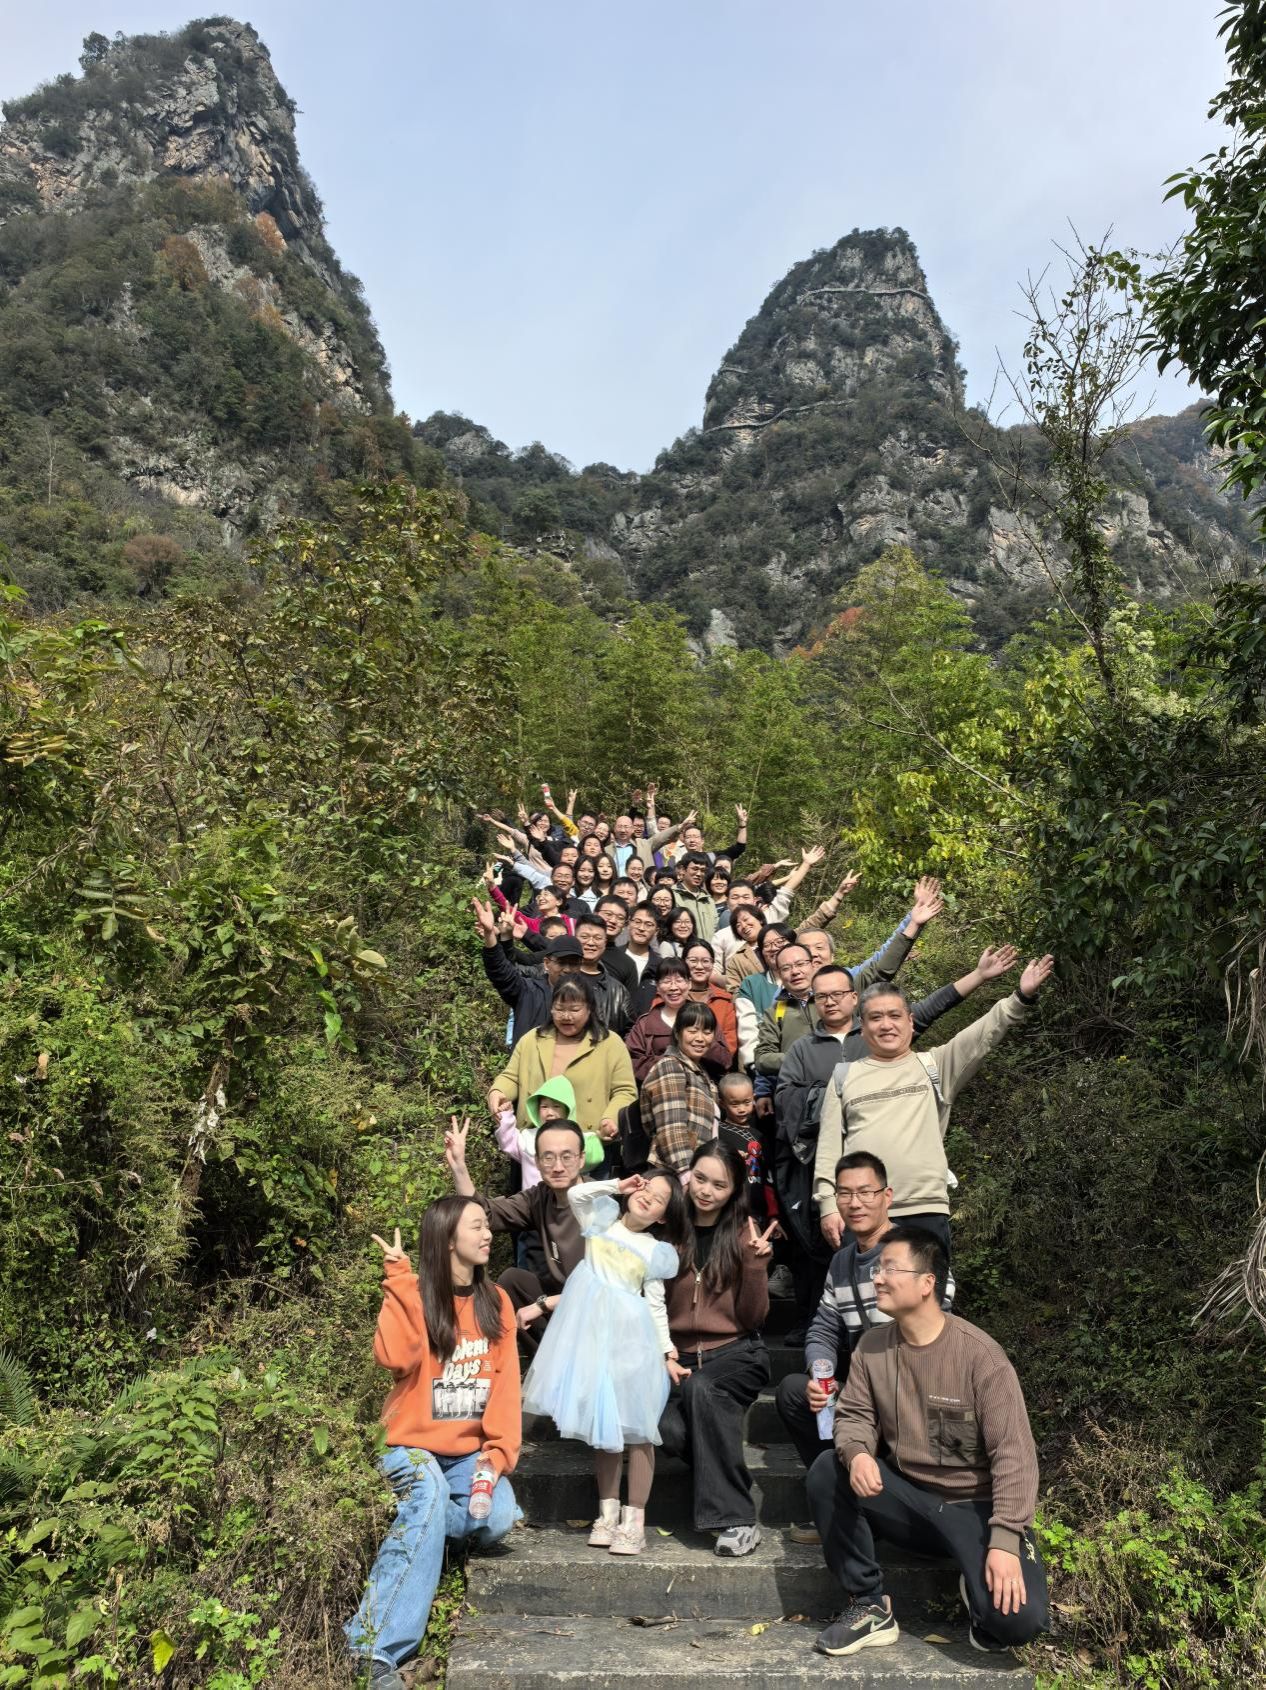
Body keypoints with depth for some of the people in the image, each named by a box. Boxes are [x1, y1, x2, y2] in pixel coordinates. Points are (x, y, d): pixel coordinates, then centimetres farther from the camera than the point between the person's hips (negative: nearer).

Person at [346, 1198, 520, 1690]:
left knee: (498, 1516, -24)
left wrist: (499, 1452, -12)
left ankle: (413, 1528, 5)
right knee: (430, 1495, -34)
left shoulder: (495, 1302, 6)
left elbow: (505, 1382, 1)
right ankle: (376, 1646, -29)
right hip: (415, 1446, -3)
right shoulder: (412, 1296, -6)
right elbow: (395, 1358, -25)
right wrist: (399, 1281, -22)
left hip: (470, 1452, 4)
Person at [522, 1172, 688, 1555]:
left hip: (630, 1339, -1)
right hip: (592, 1335, 1)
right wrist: (617, 1185, -6)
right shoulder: (601, 1219, 7)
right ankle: (608, 1512, 19)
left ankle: (635, 1520, 6)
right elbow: (576, 1194, -9)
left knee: (636, 1428, -1)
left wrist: (667, 1352, 1)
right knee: (603, 1425, 10)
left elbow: (656, 1306, 6)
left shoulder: (656, 1251, 4)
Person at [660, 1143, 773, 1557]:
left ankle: (735, 1519, -24)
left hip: (736, 1352, -1)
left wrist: (755, 1264, -14)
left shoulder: (743, 1235, 3)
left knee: (701, 1389, -34)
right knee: (667, 1427, -29)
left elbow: (753, 1318, 0)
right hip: (680, 1356, 1)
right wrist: (663, 1356, -7)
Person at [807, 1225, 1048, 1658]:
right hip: (908, 1497, 4)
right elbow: (854, 1414, -2)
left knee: (1018, 1619, -26)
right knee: (826, 1471, -19)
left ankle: (978, 1588, 13)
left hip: (974, 1506, -4)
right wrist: (857, 1453, -27)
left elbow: (1013, 1453, -21)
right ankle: (869, 1607, -5)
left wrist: (1004, 1539, -29)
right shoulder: (873, 1346, -4)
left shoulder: (979, 1354, -20)